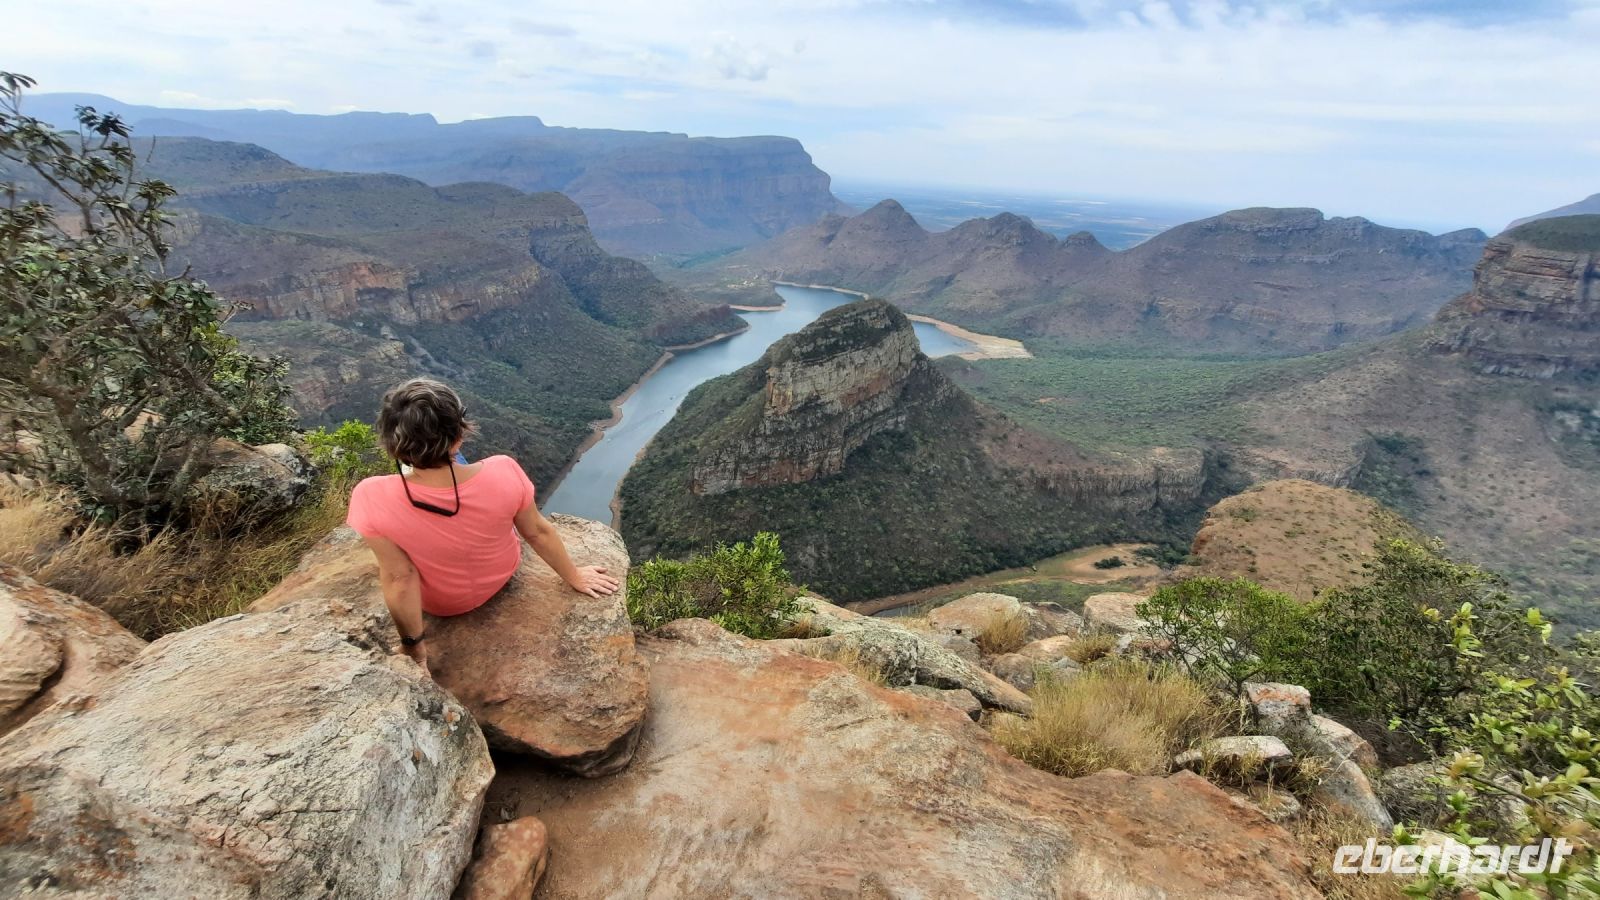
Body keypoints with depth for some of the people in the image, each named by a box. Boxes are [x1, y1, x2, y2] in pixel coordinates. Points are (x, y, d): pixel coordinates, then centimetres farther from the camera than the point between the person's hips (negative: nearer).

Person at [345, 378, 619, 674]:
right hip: (501, 577, 1)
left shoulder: (373, 500, -37)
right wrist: (574, 576, 1)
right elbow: (538, 532, -17)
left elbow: (399, 578, -25)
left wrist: (414, 646, -9)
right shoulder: (503, 473, -34)